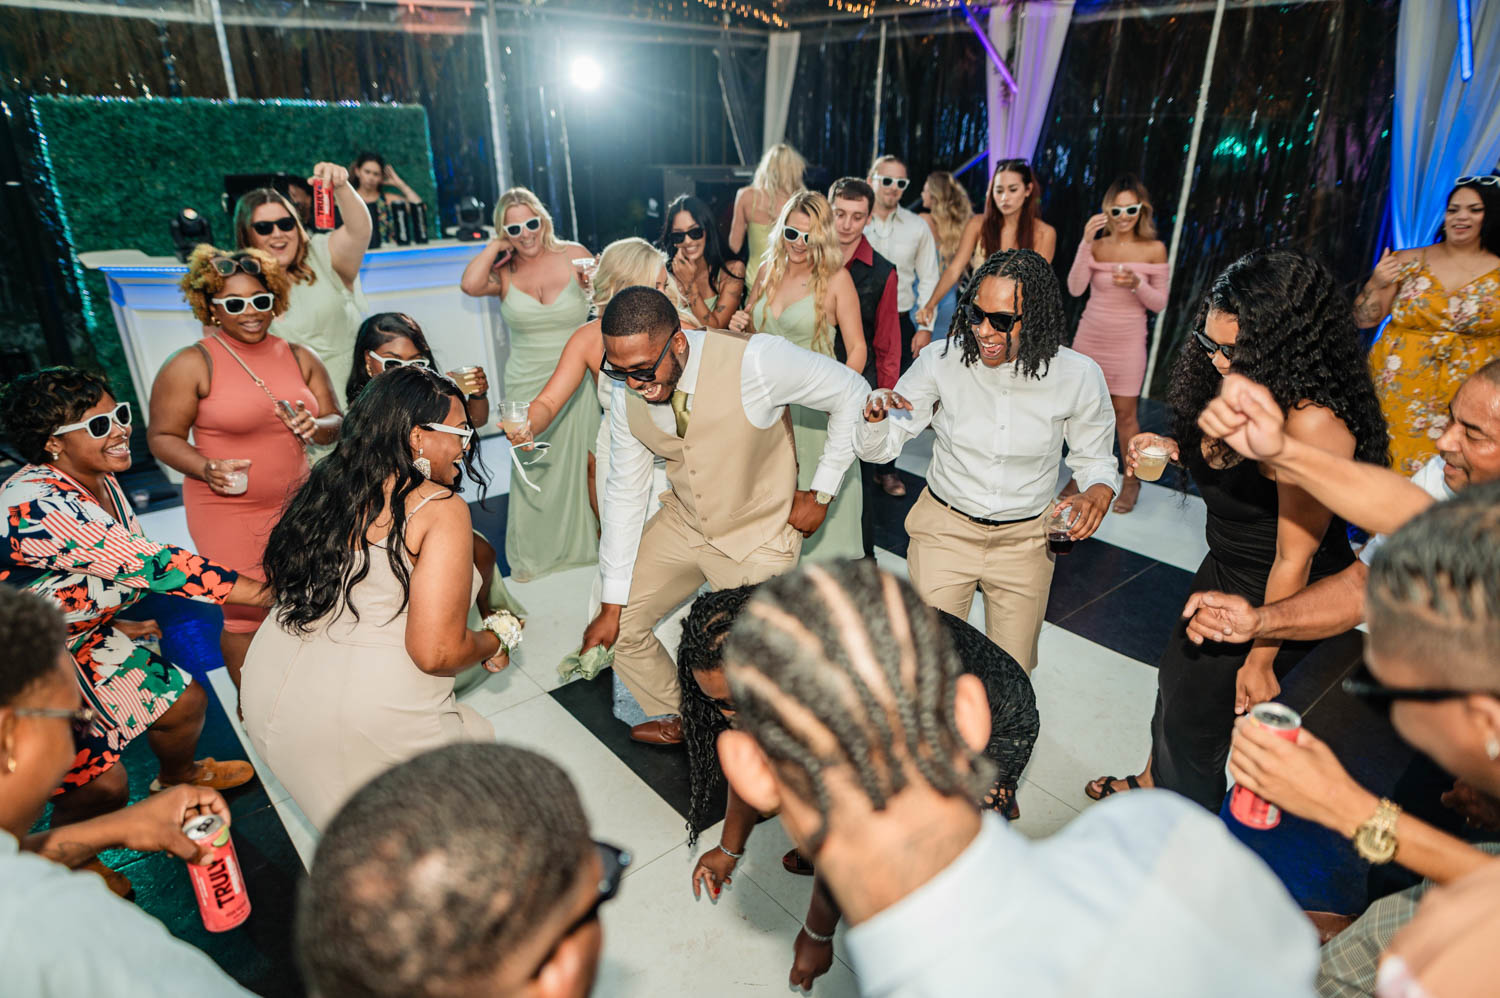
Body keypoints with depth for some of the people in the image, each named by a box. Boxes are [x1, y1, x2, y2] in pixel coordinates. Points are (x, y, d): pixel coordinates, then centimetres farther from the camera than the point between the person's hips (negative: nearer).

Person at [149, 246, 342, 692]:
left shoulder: (298, 357, 6)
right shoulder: (191, 365, -7)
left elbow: (335, 422, 10)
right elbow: (162, 436, -4)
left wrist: (317, 427, -13)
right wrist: (207, 468, -22)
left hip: (295, 504, 4)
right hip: (228, 510, -4)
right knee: (246, 613, 1)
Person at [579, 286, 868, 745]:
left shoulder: (754, 360, -30)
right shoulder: (628, 395, -13)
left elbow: (851, 392, -17)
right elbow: (624, 492, -5)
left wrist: (820, 492, -12)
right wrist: (612, 605, -3)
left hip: (758, 537, -5)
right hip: (682, 523, 5)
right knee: (619, 627, 9)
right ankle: (671, 717, 38)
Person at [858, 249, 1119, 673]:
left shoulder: (1078, 376, -14)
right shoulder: (942, 361, -15)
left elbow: (1095, 459, 2)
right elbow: (877, 449, -9)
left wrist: (1098, 493, -22)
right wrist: (875, 415, -32)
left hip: (1025, 538, 1)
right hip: (945, 527, -1)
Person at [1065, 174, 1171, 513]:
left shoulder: (1154, 249, -3)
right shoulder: (1097, 246, -1)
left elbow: (1159, 303, -2)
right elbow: (1075, 289, -14)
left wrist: (1137, 285, -22)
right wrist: (1085, 243, -21)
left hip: (1127, 343, -2)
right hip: (1089, 338, 2)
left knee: (1124, 413, 2)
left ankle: (1131, 481, 16)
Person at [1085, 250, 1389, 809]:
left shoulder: (1313, 422, -32)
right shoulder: (1239, 385, -7)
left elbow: (1295, 558, -25)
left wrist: (1261, 658, -17)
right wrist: (1173, 448, -8)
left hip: (1275, 595, -8)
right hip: (1224, 569, 8)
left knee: (1192, 721, 10)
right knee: (1176, 679, 25)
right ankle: (1152, 782, 53)